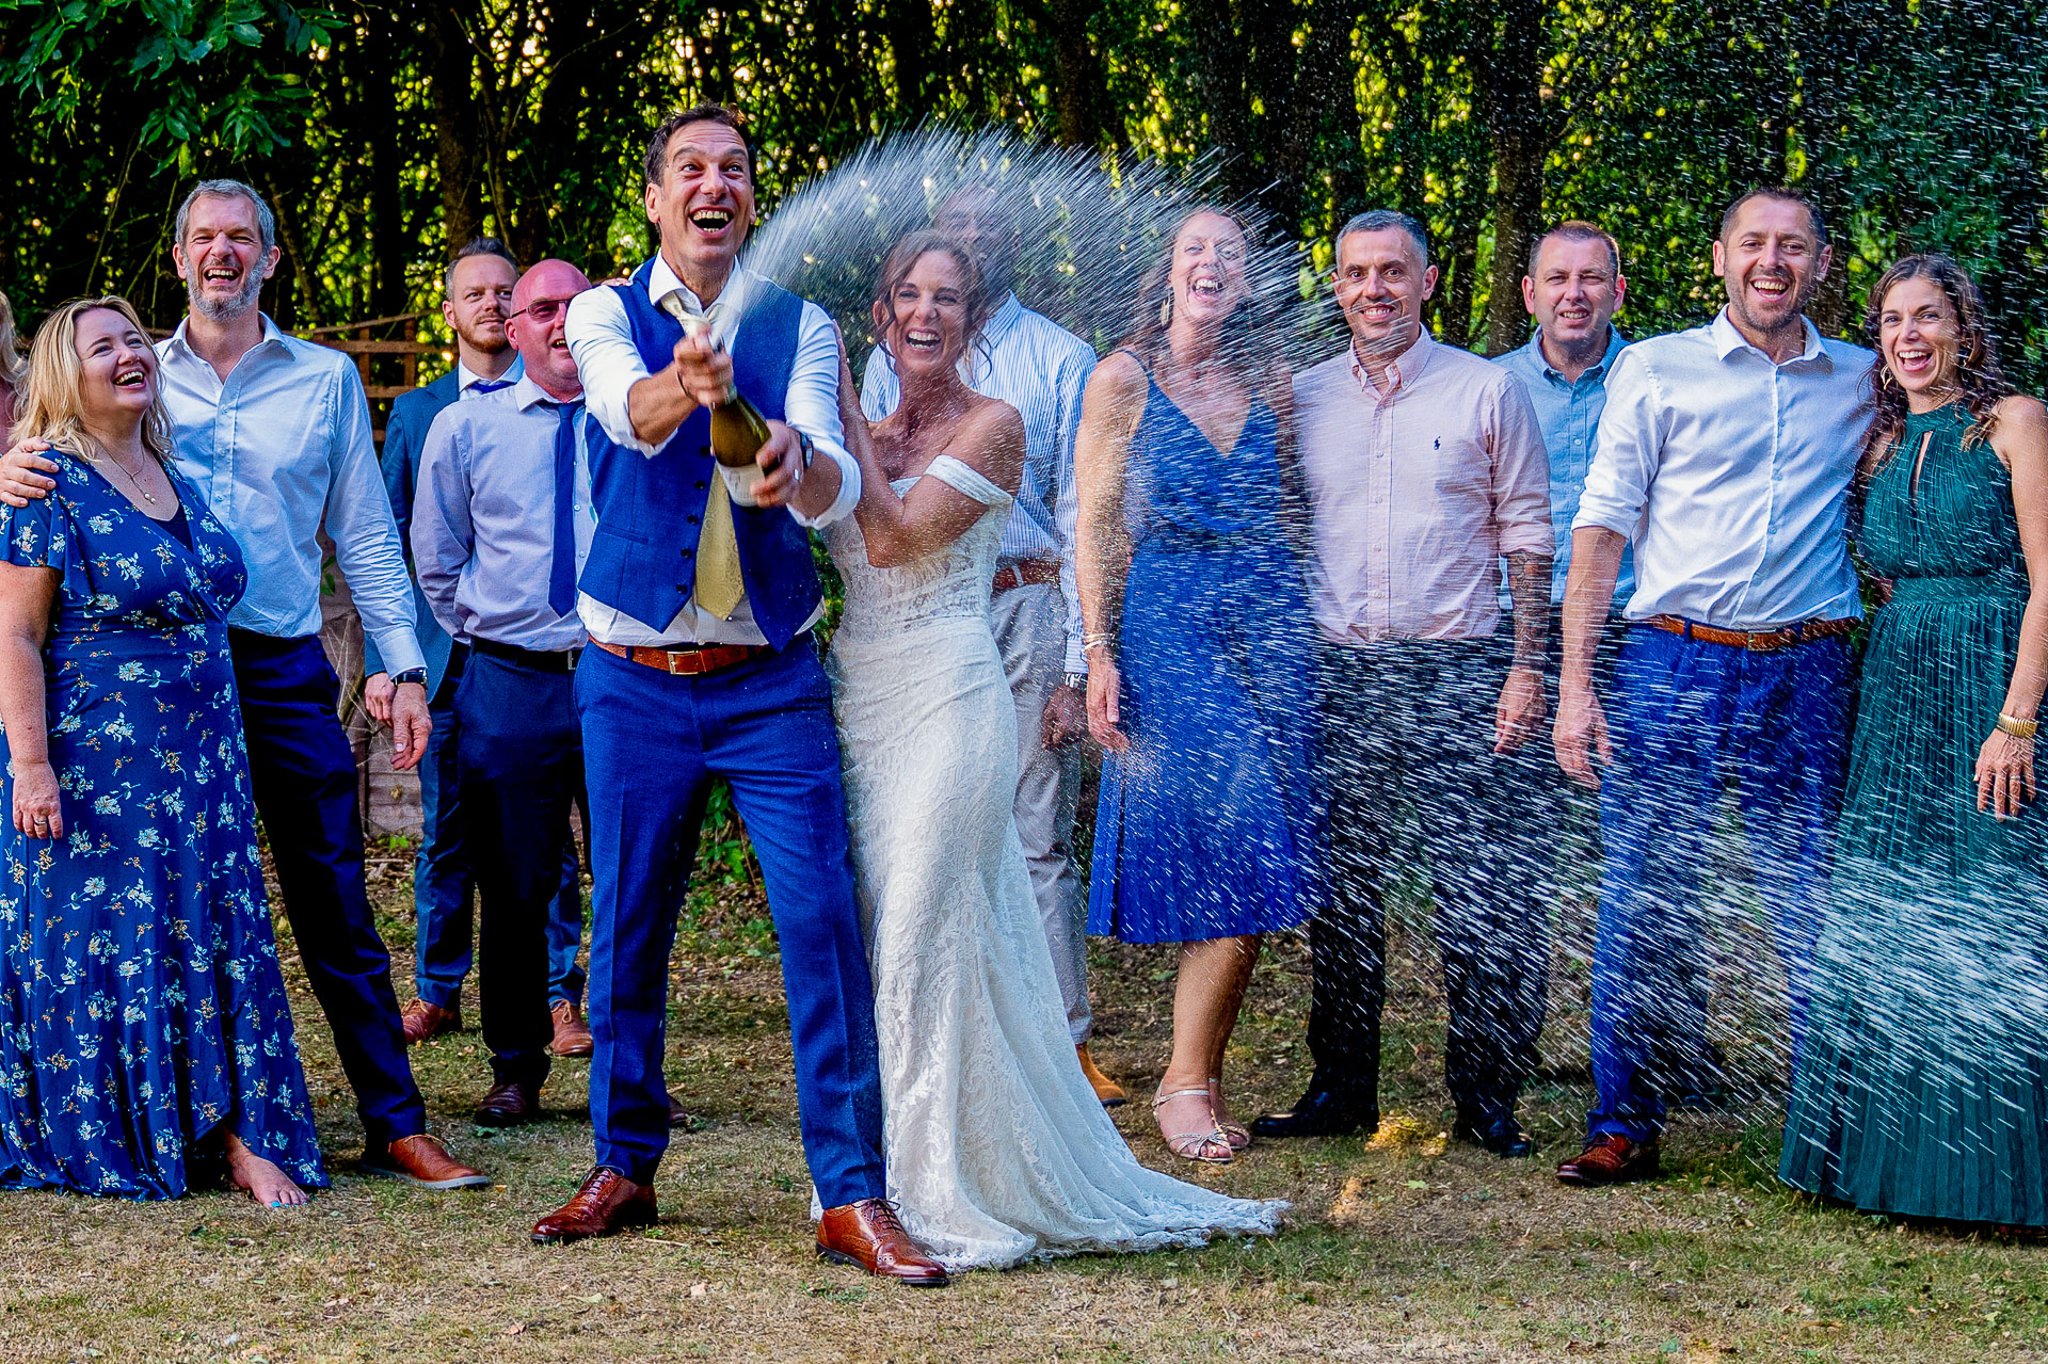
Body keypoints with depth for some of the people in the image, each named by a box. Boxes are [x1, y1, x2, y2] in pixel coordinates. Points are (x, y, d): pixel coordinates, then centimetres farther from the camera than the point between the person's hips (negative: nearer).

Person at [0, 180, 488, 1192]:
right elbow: (82, 492, 10)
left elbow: (366, 537, 10)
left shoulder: (325, 379, 10)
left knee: (335, 908, -2)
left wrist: (404, 666, 1)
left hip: (285, 668, -1)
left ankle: (397, 1127, 2)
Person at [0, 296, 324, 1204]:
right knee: (100, 941, 0)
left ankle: (239, 1137, 5)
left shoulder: (170, 474, 11)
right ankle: (101, 1142, 12)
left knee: (216, 939, 3)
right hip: (93, 770, -6)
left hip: (199, 758, 7)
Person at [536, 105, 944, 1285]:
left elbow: (840, 490, -12)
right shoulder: (607, 314, 1)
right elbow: (628, 409, -22)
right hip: (635, 685, 0)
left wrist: (798, 465, -37)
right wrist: (682, 386, -47)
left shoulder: (798, 326, 3)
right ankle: (626, 1167, 24)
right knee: (627, 931, 8)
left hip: (773, 680, 0)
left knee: (825, 922, -8)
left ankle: (853, 1195, -3)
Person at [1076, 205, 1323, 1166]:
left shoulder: (1269, 382, 11)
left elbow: (1290, 511, 16)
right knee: (1226, 853, -9)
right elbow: (1097, 525, -1)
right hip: (1166, 624, -4)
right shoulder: (1125, 377, 0)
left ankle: (1192, 1077, 10)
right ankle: (1191, 1079, 2)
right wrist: (1099, 655, -8)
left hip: (1268, 620, 4)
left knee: (1254, 867, 0)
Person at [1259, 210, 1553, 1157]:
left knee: (1484, 896, -4)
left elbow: (1526, 534, 3)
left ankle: (1484, 1096, 6)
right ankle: (1341, 1087, 17)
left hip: (1460, 671, -3)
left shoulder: (1487, 391, 3)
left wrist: (1527, 666, -5)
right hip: (1337, 676, 3)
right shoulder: (1301, 399, 10)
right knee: (1340, 891, 6)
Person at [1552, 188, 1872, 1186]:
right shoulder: (1655, 369, 5)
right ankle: (1624, 1129, 8)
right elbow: (1603, 522, 2)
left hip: (1808, 673, 2)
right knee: (1643, 906, -2)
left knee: (1817, 914, 3)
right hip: (1675, 663, -2)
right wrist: (1575, 683, -6)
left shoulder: (1864, 382, 12)